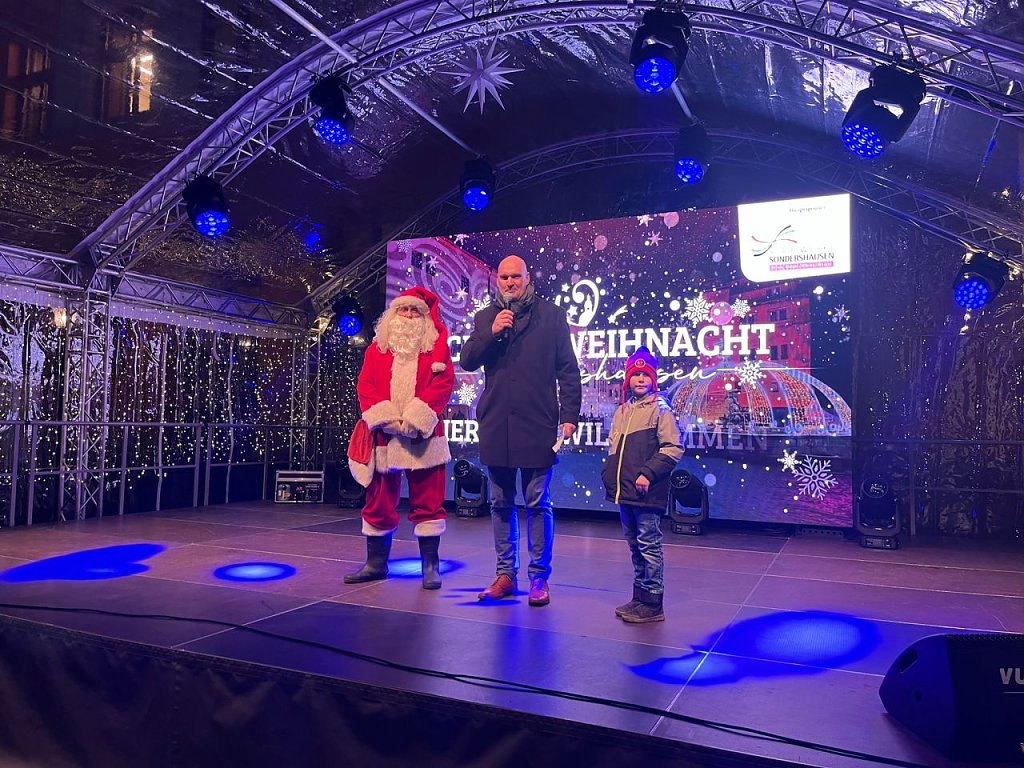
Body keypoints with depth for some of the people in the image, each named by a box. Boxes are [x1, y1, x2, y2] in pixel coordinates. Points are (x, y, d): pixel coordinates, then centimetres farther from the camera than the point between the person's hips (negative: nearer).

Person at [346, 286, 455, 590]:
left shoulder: (436, 346, 7)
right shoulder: (377, 348, 13)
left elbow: (444, 383, -5)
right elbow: (365, 385, 4)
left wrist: (417, 418, -16)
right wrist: (384, 418, -12)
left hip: (423, 436, -2)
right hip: (385, 436, 2)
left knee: (427, 501, 2)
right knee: (379, 501, 9)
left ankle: (430, 566, 11)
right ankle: (376, 563, 21)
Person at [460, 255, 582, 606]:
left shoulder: (551, 314, 4)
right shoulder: (485, 317, 13)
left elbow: (567, 369, 2)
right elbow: (467, 360, 3)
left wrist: (569, 416, -5)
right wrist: (491, 333, -11)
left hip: (537, 424, -3)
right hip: (495, 423, 4)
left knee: (538, 503, 2)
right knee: (501, 504, 11)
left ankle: (539, 578, 12)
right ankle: (505, 574, 22)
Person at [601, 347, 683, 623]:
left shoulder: (660, 409, -6)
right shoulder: (622, 411, 15)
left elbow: (674, 449, -12)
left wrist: (647, 473, -18)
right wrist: (609, 475, 10)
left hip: (647, 493, -7)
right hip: (624, 491, 7)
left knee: (649, 544, -1)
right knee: (634, 544, 16)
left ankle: (653, 603, 8)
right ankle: (639, 596, 28)